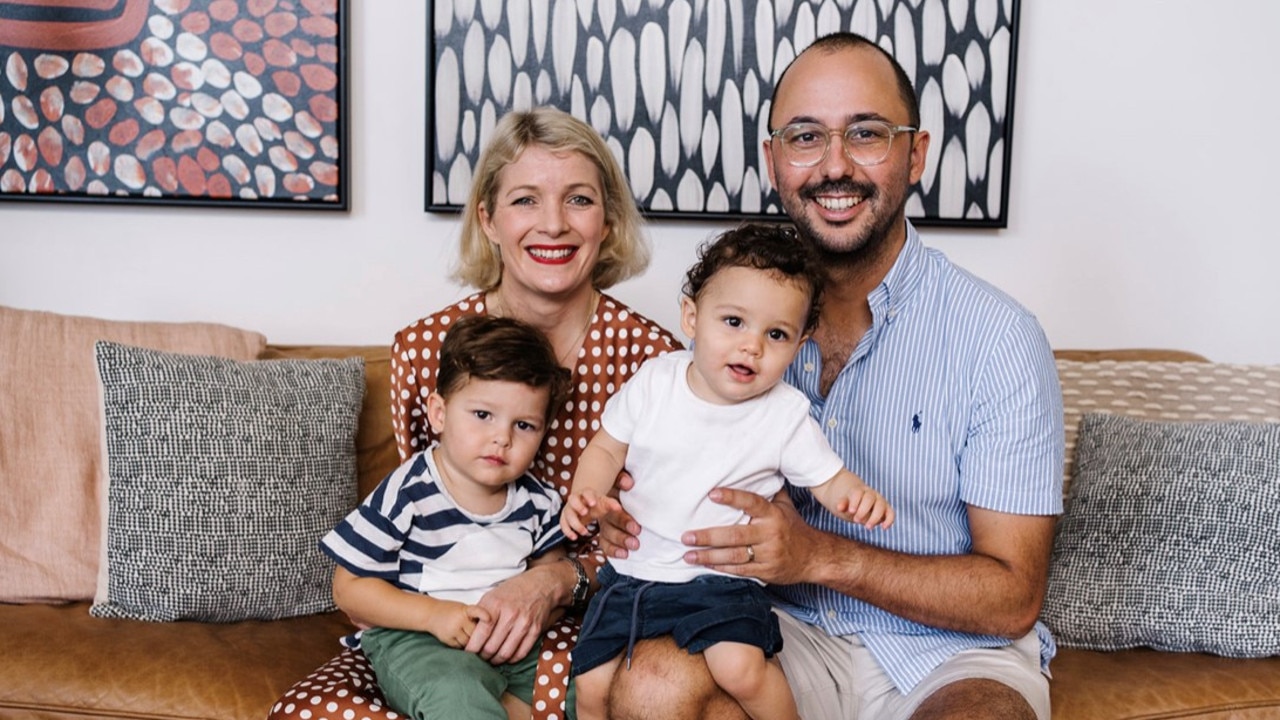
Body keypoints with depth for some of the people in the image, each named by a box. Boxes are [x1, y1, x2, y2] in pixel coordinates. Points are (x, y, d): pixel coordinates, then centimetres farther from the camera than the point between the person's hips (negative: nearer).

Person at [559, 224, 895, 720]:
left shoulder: (785, 414, -8)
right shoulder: (654, 381, -4)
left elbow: (828, 479, -2)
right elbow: (606, 449, 5)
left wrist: (856, 498, -25)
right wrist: (585, 495, -14)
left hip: (720, 581, -3)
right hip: (632, 567, 3)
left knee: (740, 669, -26)